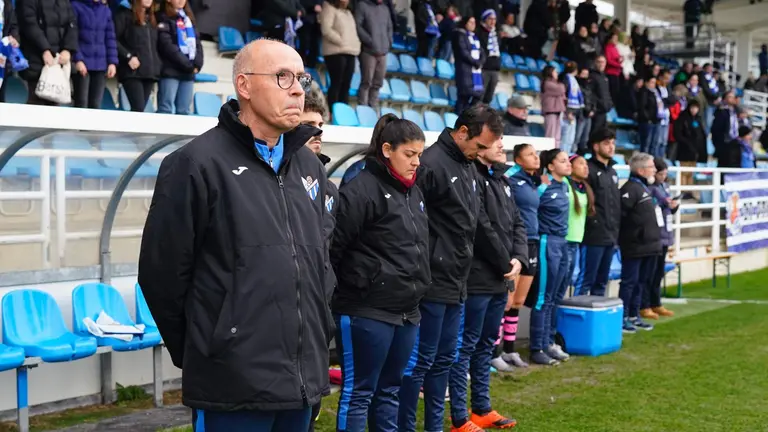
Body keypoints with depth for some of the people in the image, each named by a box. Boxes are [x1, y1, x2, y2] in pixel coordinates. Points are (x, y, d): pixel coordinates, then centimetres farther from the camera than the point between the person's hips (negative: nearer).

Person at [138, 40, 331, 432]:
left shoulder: (309, 166, 13)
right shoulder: (197, 164, -10)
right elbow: (162, 272, -8)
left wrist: (319, 334, 16)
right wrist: (201, 355, 0)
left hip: (304, 380, 7)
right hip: (233, 386, -7)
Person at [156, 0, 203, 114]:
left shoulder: (188, 18, 21)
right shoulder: (163, 18, 0)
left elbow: (197, 43, 15)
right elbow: (167, 46, -10)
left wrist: (197, 64, -3)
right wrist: (188, 65, -11)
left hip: (189, 73, 6)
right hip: (170, 71, -6)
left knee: (184, 111, 2)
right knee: (166, 109, -11)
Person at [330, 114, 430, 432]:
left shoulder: (413, 192, 14)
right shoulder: (362, 190, -14)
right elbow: (333, 247, -17)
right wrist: (352, 285, -12)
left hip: (405, 311, 8)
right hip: (366, 312, -8)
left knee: (389, 390, 16)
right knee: (359, 392, 0)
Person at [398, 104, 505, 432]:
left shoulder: (468, 167, 14)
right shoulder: (431, 164, -16)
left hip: (456, 283, 9)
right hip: (433, 283, -9)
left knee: (444, 359, 14)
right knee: (420, 361, -2)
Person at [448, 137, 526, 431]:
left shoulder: (500, 180, 16)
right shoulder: (472, 178, -15)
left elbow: (517, 223, 15)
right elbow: (481, 230, -20)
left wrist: (518, 259, -1)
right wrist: (505, 264, -10)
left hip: (500, 280, 10)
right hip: (477, 280, -10)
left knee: (486, 344, 17)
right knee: (466, 346, -2)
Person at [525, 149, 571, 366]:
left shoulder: (564, 184, 11)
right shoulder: (544, 188, -14)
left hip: (562, 243, 8)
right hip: (548, 243, -8)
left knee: (555, 297, 12)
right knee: (543, 298, -3)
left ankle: (549, 342, 20)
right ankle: (537, 349, 2)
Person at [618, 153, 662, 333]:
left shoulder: (646, 188, 18)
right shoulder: (630, 189, -15)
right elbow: (621, 214, -22)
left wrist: (655, 238, 18)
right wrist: (634, 233, -15)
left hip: (649, 245, 10)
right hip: (635, 246, -10)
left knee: (643, 282, 14)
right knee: (630, 282, -4)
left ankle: (634, 315, 23)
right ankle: (623, 317, 2)